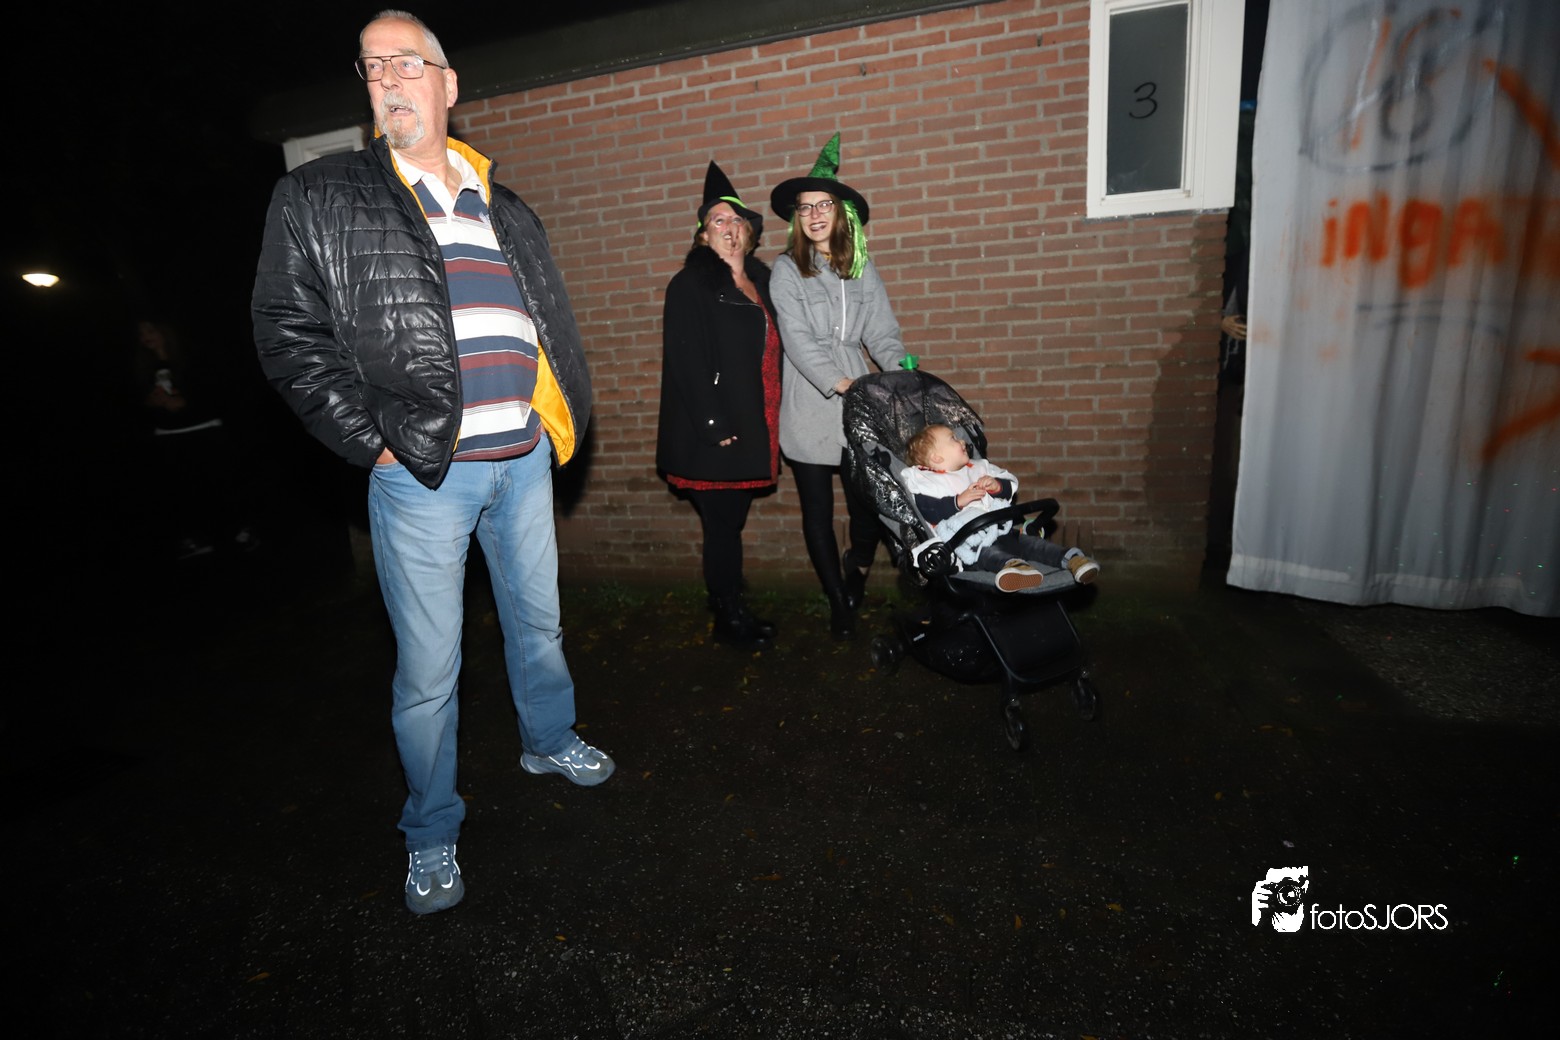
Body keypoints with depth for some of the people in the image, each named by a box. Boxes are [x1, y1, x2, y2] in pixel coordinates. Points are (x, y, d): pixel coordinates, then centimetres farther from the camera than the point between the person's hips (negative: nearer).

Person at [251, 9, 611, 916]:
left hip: (523, 457, 4)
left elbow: (556, 324, 18)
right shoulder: (318, 200, 2)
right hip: (421, 470, -4)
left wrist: (568, 415, 7)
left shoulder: (506, 211, 15)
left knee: (539, 622, 19)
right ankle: (432, 834, 25)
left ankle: (551, 740, 45)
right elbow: (289, 333, -3)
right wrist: (373, 439, -11)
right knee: (429, 669, 4)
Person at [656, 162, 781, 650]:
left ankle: (734, 611, 28)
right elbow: (686, 361, -15)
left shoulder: (761, 281, 13)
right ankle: (728, 620, 17)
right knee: (722, 525, 2)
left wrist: (771, 422, 9)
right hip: (712, 434, -6)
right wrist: (714, 427, -19)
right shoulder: (689, 286, -8)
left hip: (753, 428, 7)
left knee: (731, 522, 15)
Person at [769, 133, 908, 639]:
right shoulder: (786, 270, 0)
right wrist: (841, 384, -20)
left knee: (868, 502, 2)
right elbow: (798, 340, -10)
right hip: (809, 412, -2)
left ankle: (859, 564, 36)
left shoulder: (861, 268, 10)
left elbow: (882, 332, 4)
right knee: (818, 511, 6)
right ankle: (839, 600, 24)